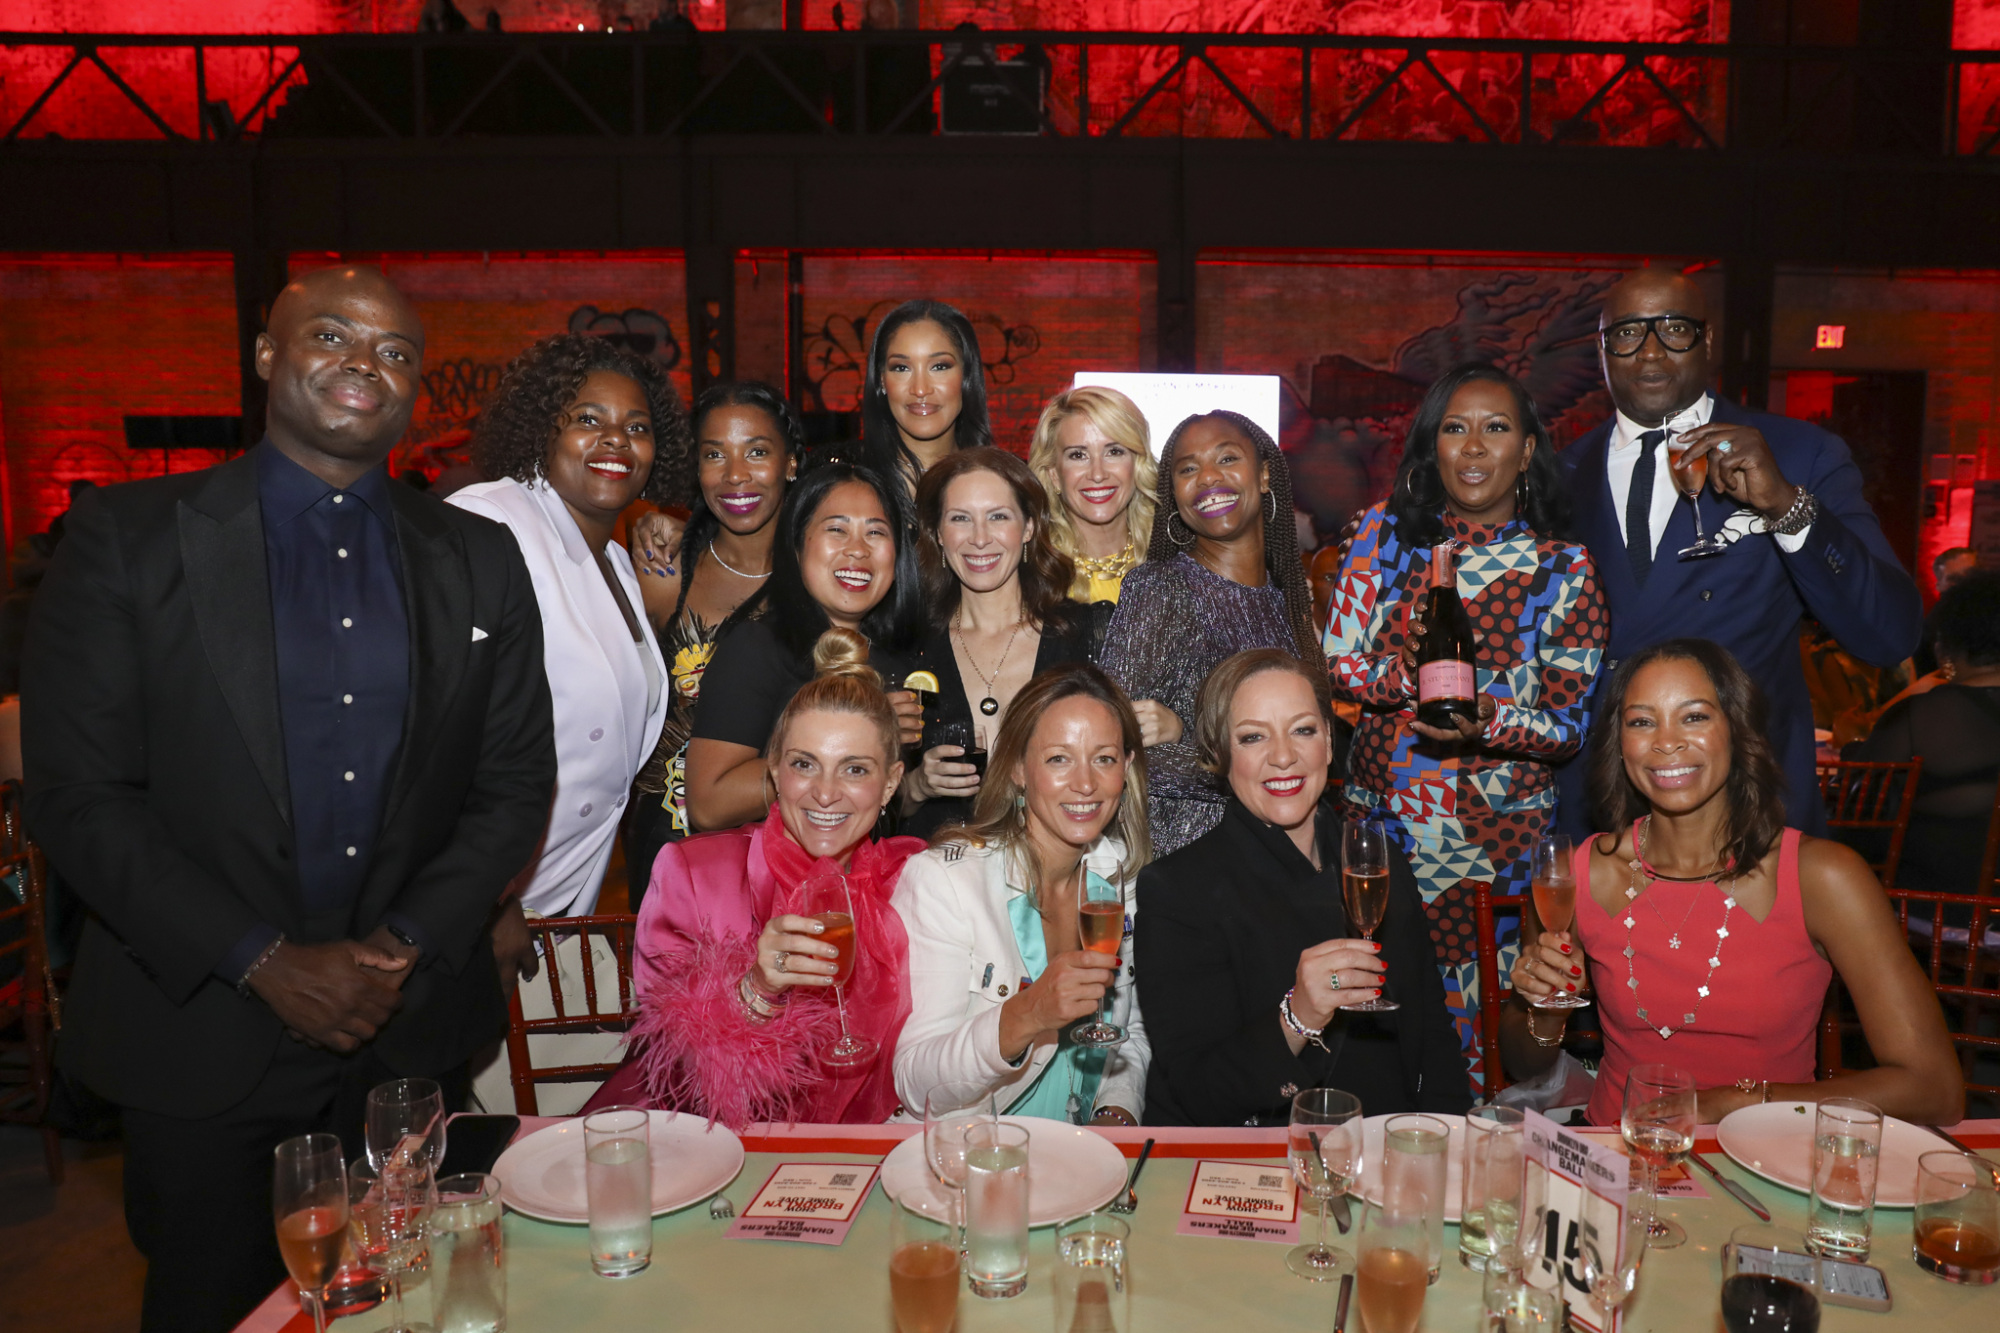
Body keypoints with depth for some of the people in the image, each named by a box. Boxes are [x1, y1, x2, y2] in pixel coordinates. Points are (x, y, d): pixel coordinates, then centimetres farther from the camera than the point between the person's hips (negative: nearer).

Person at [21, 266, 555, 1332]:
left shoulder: (481, 562, 4)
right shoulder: (126, 538, -4)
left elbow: (514, 784, 4)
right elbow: (77, 797, -8)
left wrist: (405, 946, -8)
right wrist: (261, 962, -13)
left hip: (414, 1029, 2)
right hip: (202, 1037, -2)